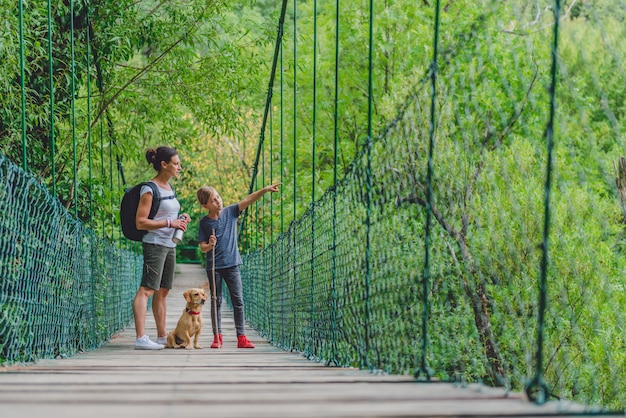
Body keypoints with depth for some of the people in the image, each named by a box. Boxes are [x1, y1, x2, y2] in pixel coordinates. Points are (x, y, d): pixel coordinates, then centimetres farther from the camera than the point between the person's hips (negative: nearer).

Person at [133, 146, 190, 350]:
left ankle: (162, 335, 23)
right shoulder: (149, 190, -13)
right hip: (154, 244, -9)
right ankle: (141, 338, -22)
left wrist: (181, 218, 9)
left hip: (169, 245, 9)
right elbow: (140, 222, -17)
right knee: (147, 289, -15)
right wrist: (170, 223, -20)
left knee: (163, 291, 15)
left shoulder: (169, 187, 14)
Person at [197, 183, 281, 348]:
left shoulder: (230, 212, 3)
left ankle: (241, 337, 2)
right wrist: (210, 245, -23)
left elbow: (248, 199, -8)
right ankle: (217, 337, 11)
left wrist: (265, 190, -21)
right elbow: (202, 247, -1)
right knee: (216, 301, 5)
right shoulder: (204, 222, -1)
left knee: (238, 301, 0)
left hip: (232, 264, 1)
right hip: (213, 267, -1)